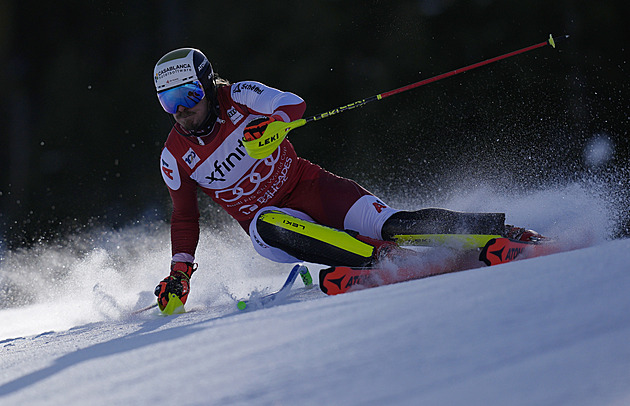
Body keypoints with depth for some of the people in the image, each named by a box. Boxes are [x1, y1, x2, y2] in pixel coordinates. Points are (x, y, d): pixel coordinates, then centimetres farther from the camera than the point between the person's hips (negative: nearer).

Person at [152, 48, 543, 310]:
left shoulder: (239, 98, -8)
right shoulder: (176, 157, -1)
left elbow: (293, 104, -24)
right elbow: (185, 217, 12)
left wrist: (272, 123, -46)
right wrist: (180, 272, 3)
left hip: (304, 184, -1)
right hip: (267, 220, 1)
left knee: (390, 224, -21)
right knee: (266, 227, -37)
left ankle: (496, 231, -16)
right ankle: (378, 256, -43)